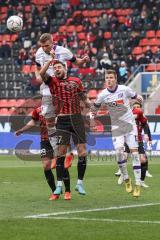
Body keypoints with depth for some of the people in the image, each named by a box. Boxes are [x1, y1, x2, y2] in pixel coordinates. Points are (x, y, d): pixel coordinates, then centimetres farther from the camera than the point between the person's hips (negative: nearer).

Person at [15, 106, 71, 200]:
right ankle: (54, 192, 11)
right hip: (45, 142, 3)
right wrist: (21, 130, 18)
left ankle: (67, 191, 8)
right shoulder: (38, 111, 2)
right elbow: (33, 122, 20)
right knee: (46, 166, -2)